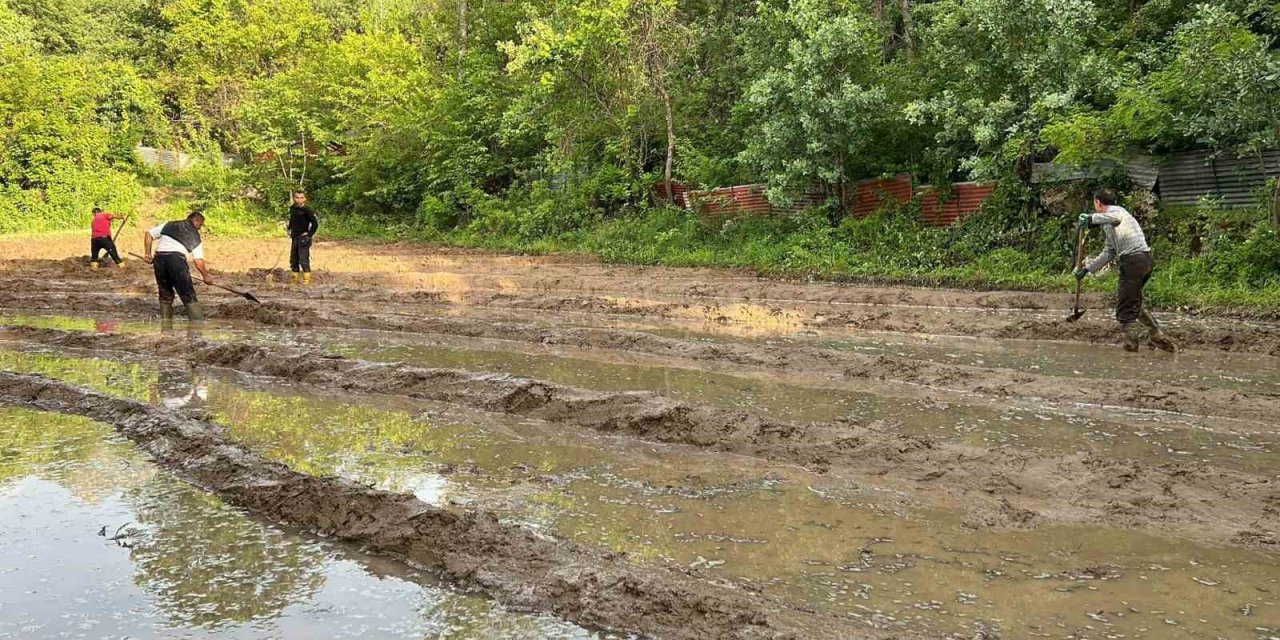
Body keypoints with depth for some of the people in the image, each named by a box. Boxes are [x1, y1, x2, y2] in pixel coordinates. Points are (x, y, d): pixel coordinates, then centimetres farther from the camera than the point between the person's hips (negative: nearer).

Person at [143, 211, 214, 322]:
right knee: (189, 296, -2)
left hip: (159, 257, 4)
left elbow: (149, 233, 17)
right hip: (177, 258, -4)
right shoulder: (195, 235, 16)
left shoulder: (169, 225, 25)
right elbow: (199, 261, 10)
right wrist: (206, 276, 22)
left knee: (165, 295, 17)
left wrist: (147, 253, 19)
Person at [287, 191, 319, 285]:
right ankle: (294, 279, 25)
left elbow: (315, 224, -15)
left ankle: (307, 280, -11)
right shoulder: (292, 208, 8)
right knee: (293, 259, 14)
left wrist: (309, 234, -14)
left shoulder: (307, 210, -14)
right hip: (295, 238, 8)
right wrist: (289, 230, 16)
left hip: (303, 239, -8)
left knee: (304, 259, -13)